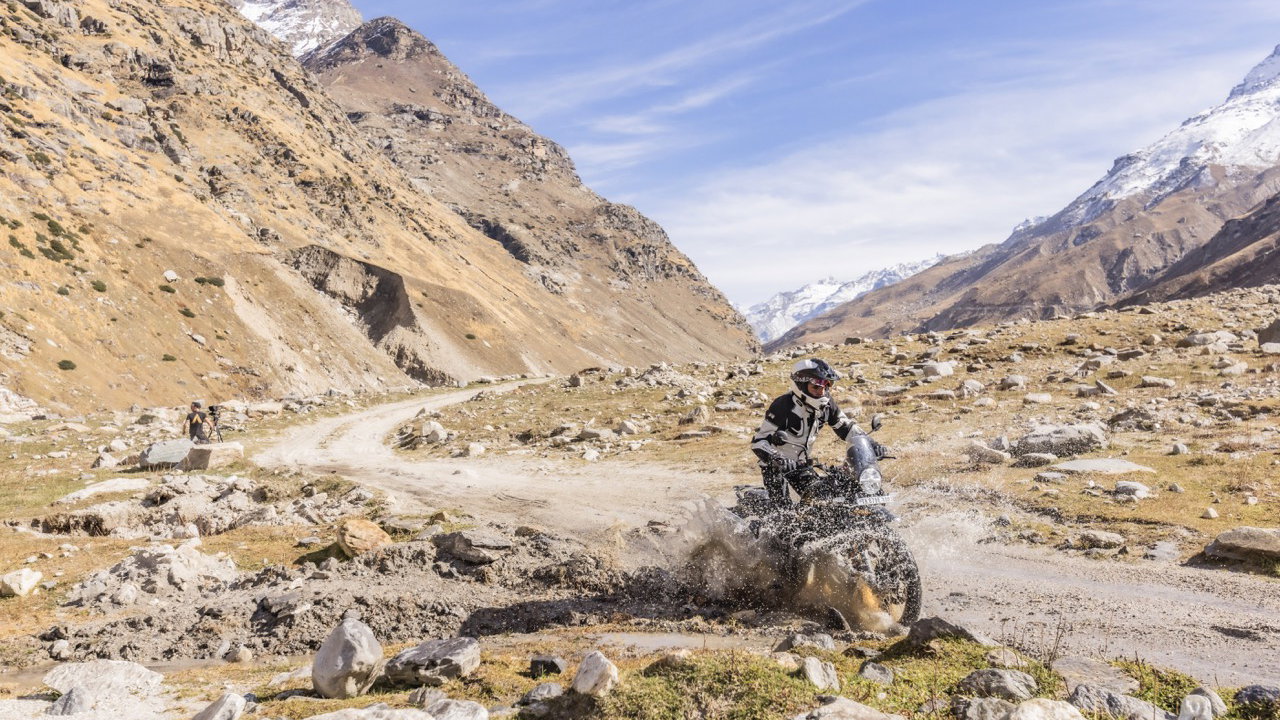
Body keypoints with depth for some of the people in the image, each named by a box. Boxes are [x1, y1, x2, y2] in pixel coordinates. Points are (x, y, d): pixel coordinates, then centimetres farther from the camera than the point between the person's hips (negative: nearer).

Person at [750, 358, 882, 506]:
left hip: (801, 464, 6)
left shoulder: (826, 404, -9)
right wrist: (776, 459, -45)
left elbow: (845, 426, 6)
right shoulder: (783, 406, -28)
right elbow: (759, 441, -28)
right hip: (775, 465, -6)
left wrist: (868, 443, -8)